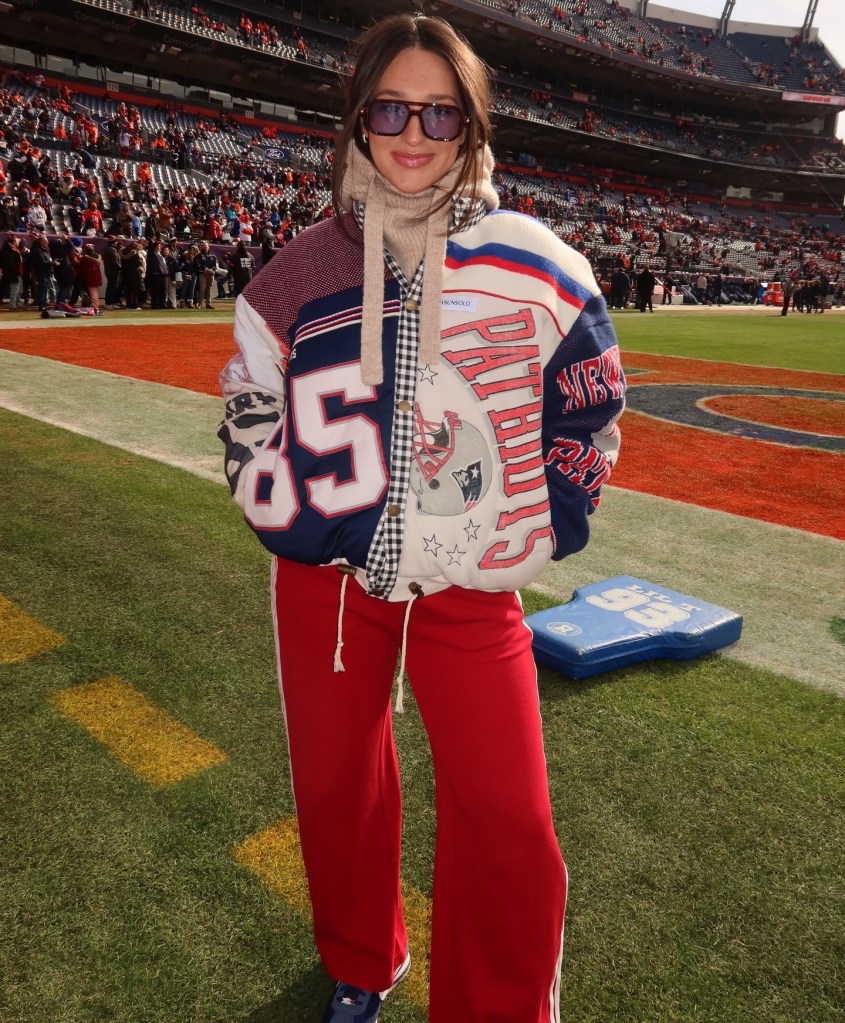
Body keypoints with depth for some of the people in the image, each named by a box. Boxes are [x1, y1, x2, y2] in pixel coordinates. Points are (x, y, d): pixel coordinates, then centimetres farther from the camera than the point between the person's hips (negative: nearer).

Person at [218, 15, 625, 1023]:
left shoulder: (532, 265, -3)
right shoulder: (301, 268, 0)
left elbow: (587, 420, 4)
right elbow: (251, 426, 7)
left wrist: (520, 538, -1)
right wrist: (306, 523, -3)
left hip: (472, 585, -1)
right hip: (324, 574, 2)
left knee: (509, 827, -3)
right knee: (334, 787, 16)